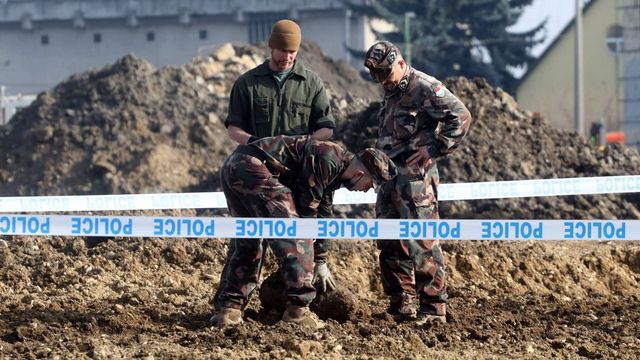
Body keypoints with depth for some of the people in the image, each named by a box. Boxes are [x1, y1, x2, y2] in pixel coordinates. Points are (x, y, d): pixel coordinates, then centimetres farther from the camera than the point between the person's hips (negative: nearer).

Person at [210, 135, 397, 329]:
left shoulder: (333, 170, 21)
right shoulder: (328, 158, -10)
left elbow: (323, 213, 32)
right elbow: (306, 206, -8)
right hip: (252, 167, -11)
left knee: (248, 244, 20)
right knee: (294, 234, -8)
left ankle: (229, 309, 18)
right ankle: (297, 309, -10)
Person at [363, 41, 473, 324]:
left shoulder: (425, 88, -10)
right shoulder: (392, 94, 19)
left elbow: (461, 117, -15)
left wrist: (434, 148, -17)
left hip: (416, 176, -9)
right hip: (390, 176, 9)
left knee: (421, 242, -10)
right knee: (390, 244, 9)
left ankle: (433, 308, -7)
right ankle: (403, 304, 15)